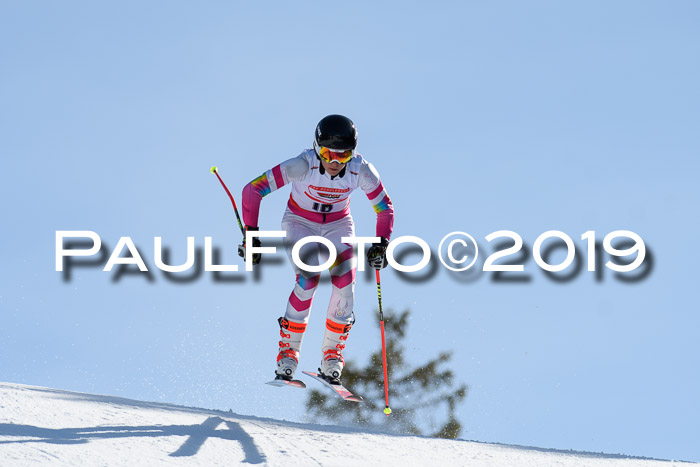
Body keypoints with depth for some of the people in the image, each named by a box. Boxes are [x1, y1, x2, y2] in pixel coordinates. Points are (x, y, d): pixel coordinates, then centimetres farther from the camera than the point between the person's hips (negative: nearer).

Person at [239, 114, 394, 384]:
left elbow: (385, 208, -7)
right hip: (300, 222, -2)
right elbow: (252, 191, -27)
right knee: (308, 280, -25)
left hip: (338, 225, 2)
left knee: (345, 281, -20)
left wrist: (381, 245, -19)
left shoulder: (361, 172, -24)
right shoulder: (303, 166, -32)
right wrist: (251, 235, -27)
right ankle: (288, 351, -10)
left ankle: (332, 355, -6)